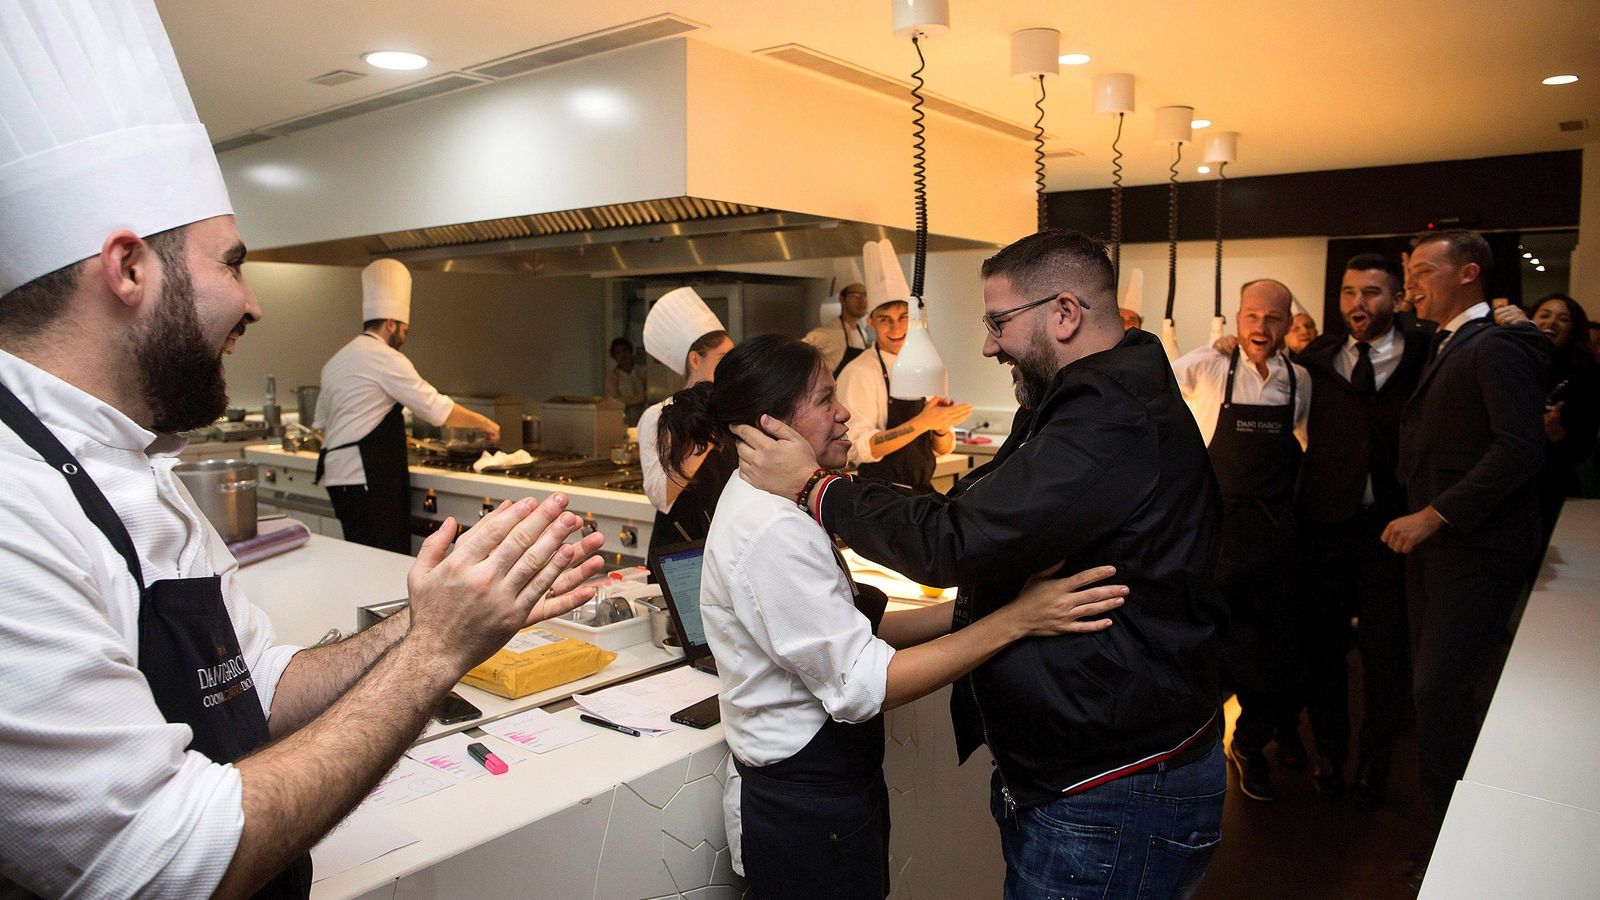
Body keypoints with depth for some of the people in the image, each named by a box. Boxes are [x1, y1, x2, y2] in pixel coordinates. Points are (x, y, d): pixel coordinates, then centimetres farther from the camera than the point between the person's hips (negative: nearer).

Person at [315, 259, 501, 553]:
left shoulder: (336, 361, 19)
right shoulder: (384, 358, -9)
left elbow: (322, 423, 25)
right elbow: (437, 408, -10)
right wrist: (484, 423, 2)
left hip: (338, 475, 10)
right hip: (367, 480, -10)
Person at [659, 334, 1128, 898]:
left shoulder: (764, 506, 6)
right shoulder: (771, 532, -25)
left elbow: (854, 630, 4)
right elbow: (861, 685, -26)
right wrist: (1014, 619, -28)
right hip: (806, 813, -9)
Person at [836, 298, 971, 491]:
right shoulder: (858, 373, -11)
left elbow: (942, 449, 11)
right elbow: (859, 448, -20)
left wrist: (941, 428, -11)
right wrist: (922, 423, -25)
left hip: (923, 490, 5)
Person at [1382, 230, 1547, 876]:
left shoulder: (1496, 346, -12)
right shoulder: (1444, 350, 17)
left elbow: (1521, 447, -22)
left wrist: (1433, 515, -21)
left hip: (1476, 548, -9)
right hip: (1431, 542, 9)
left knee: (1439, 693, -8)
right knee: (1430, 691, 12)